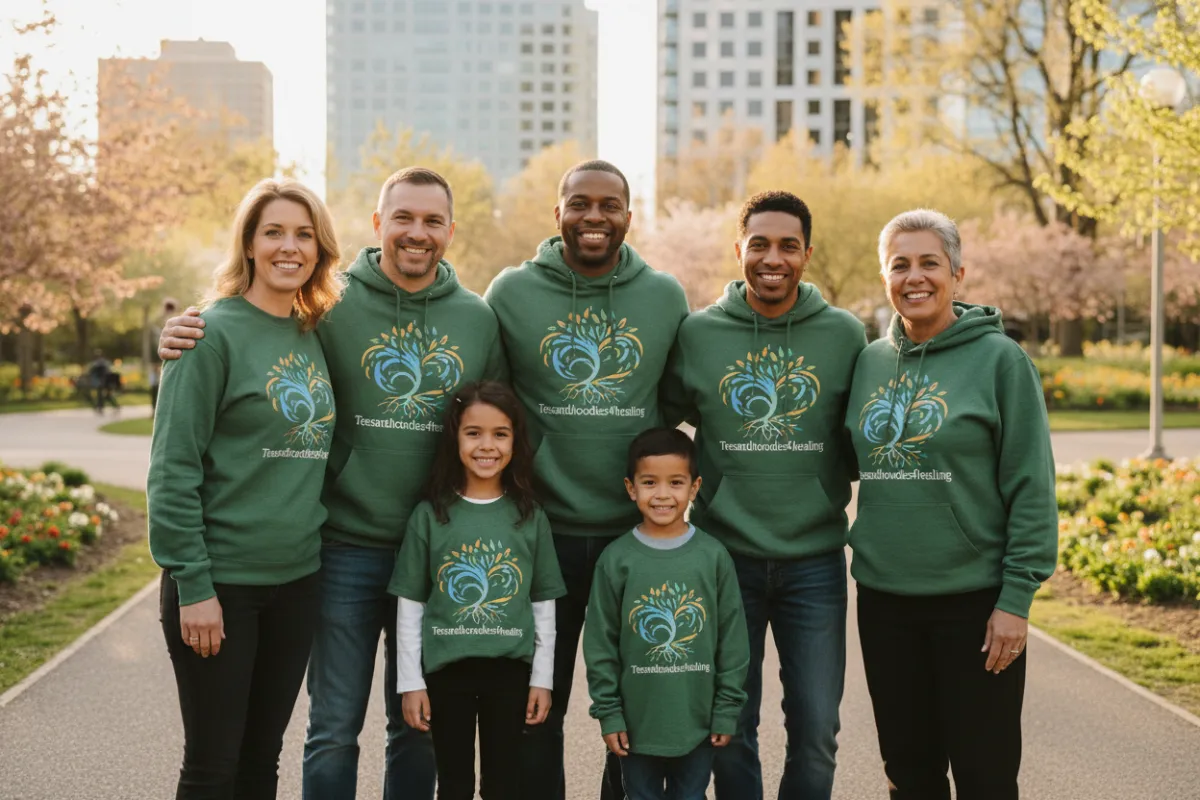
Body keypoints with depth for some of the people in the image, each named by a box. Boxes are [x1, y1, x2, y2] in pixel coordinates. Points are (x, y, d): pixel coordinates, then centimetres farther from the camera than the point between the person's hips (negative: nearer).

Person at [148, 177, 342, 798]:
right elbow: (173, 468, -12)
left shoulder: (317, 338, 9)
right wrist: (192, 584, -16)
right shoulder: (214, 332, -9)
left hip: (296, 578, 6)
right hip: (220, 579, -5)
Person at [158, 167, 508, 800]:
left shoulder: (478, 319, 5)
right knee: (334, 729, 5)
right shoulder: (330, 307, -5)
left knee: (419, 726, 14)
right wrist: (185, 343, -18)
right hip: (347, 550, -2)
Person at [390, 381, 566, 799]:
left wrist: (542, 678, 1)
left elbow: (543, 606, 5)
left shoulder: (530, 518, 1)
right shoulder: (429, 515, -2)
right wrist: (410, 681, -3)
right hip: (446, 669, 0)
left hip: (510, 669, 1)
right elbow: (410, 606, 0)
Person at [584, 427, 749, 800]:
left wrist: (727, 710, -1)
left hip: (698, 720, 0)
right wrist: (608, 713, -4)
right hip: (637, 720, 0)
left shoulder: (713, 556, -5)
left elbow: (733, 639, -1)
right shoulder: (616, 559, -6)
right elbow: (600, 644, -2)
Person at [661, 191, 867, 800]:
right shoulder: (697, 333, 1)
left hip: (814, 560, 0)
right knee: (731, 730, 8)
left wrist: (831, 483, -4)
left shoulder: (845, 334, 1)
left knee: (816, 732, 3)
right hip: (725, 557, 0)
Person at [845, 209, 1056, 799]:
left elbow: (1031, 486, -9)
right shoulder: (870, 363, 8)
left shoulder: (999, 359, -6)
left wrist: (1016, 597, -13)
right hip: (884, 596, 5)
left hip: (973, 599, -4)